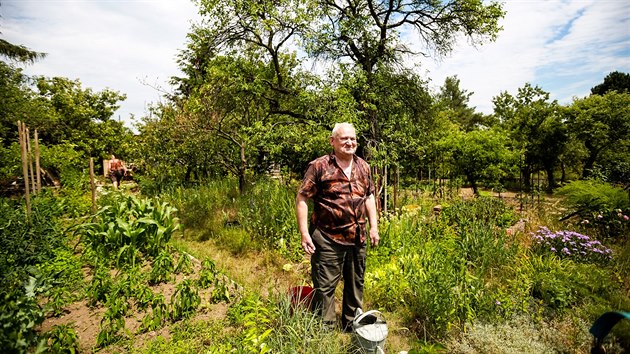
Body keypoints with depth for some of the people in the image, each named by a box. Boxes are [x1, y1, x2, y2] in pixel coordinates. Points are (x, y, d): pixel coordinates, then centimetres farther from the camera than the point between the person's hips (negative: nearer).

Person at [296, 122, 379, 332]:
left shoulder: (363, 167, 8)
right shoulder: (319, 166, -10)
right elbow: (301, 199, -10)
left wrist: (374, 226, 10)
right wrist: (304, 233, -16)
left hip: (358, 238, 6)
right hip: (328, 239, -5)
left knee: (356, 285, 20)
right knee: (325, 287, 4)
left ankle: (352, 327, 41)